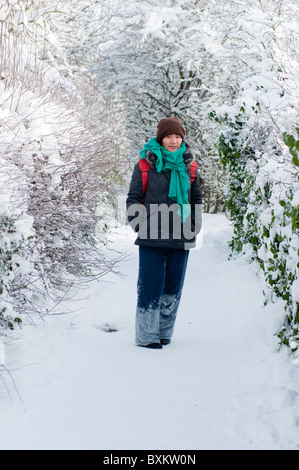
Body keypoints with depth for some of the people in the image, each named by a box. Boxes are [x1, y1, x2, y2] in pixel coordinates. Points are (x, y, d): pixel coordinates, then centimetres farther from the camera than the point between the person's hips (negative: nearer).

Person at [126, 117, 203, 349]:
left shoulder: (188, 165, 11)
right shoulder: (146, 164, 1)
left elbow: (197, 198, 21)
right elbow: (133, 198, 4)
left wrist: (195, 225, 11)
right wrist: (141, 224, -5)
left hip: (181, 239, 4)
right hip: (152, 240, -4)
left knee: (173, 288, 10)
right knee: (151, 287, -3)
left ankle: (164, 333, 22)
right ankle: (146, 336, 6)